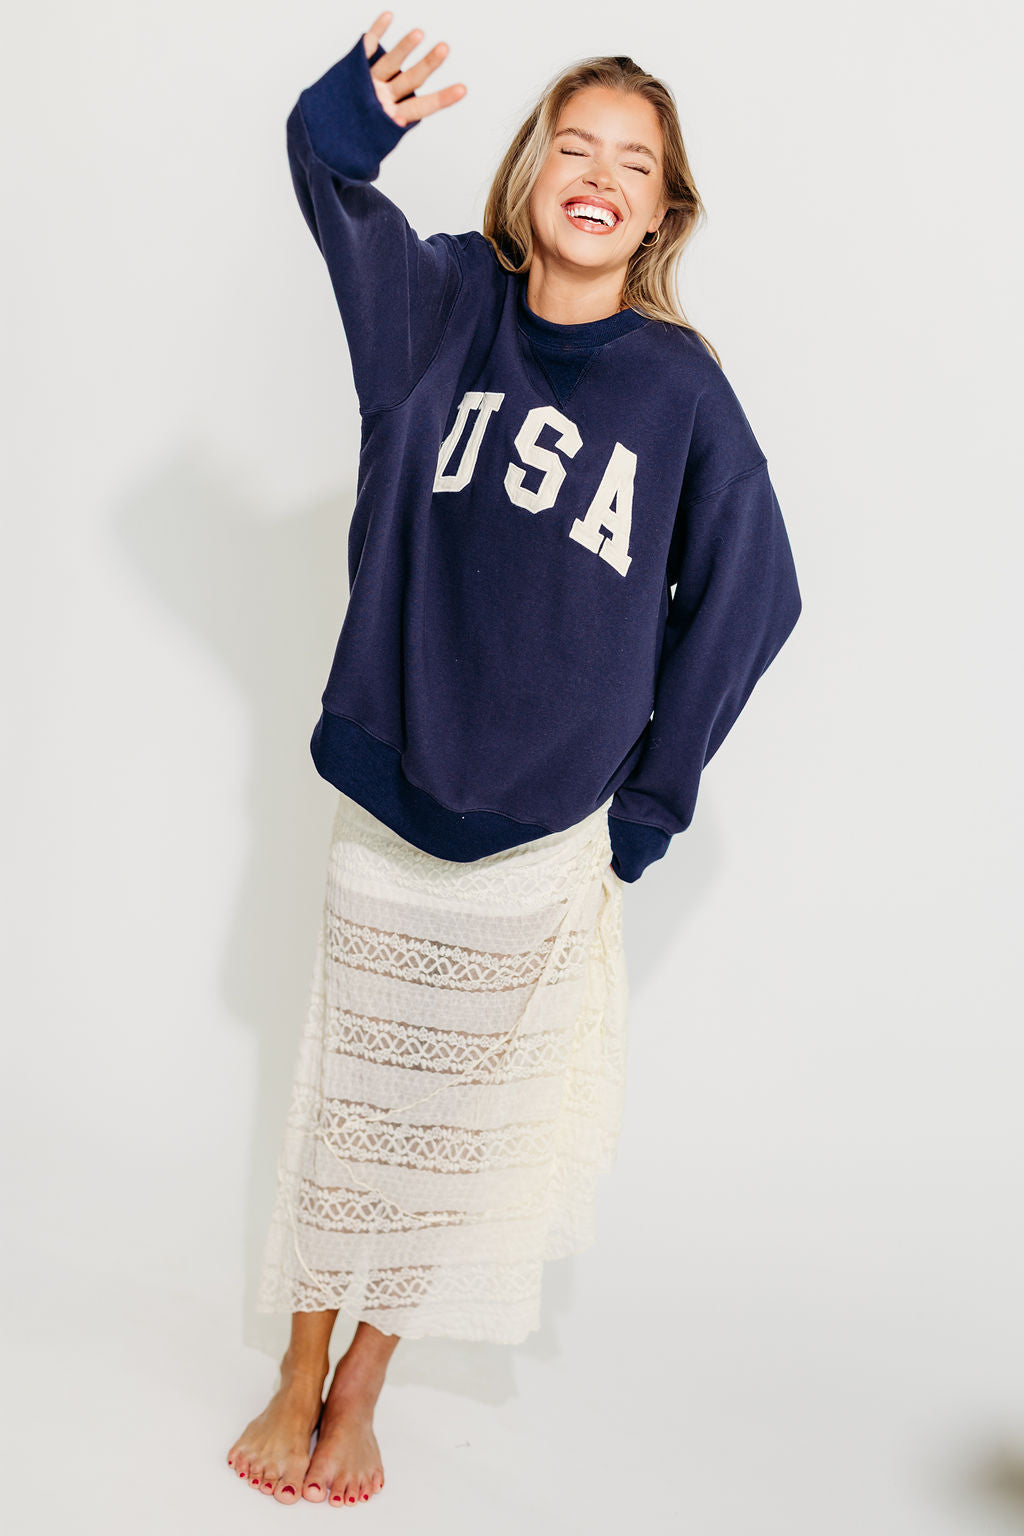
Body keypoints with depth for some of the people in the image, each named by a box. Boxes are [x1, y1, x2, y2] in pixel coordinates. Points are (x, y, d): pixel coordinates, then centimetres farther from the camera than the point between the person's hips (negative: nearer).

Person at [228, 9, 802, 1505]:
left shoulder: (682, 388, -6)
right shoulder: (446, 303, -3)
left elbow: (746, 597, 2)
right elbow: (336, 193, -20)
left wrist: (650, 804, 2)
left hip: (547, 839, 0)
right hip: (390, 802, 1)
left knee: (454, 1128, 13)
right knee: (345, 1111, 12)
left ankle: (360, 1396, 33)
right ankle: (297, 1381, 33)